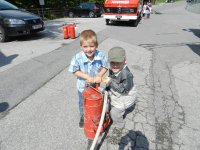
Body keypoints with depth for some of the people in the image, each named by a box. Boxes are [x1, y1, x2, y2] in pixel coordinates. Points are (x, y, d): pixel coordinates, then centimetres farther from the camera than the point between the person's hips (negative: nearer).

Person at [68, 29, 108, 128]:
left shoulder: (101, 55, -24)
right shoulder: (77, 58, -28)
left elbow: (105, 67, -9)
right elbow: (75, 71, -17)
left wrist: (99, 75, -27)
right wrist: (87, 77, -27)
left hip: (96, 85, 1)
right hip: (83, 86, -1)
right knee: (83, 104, 25)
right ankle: (83, 117, 55)